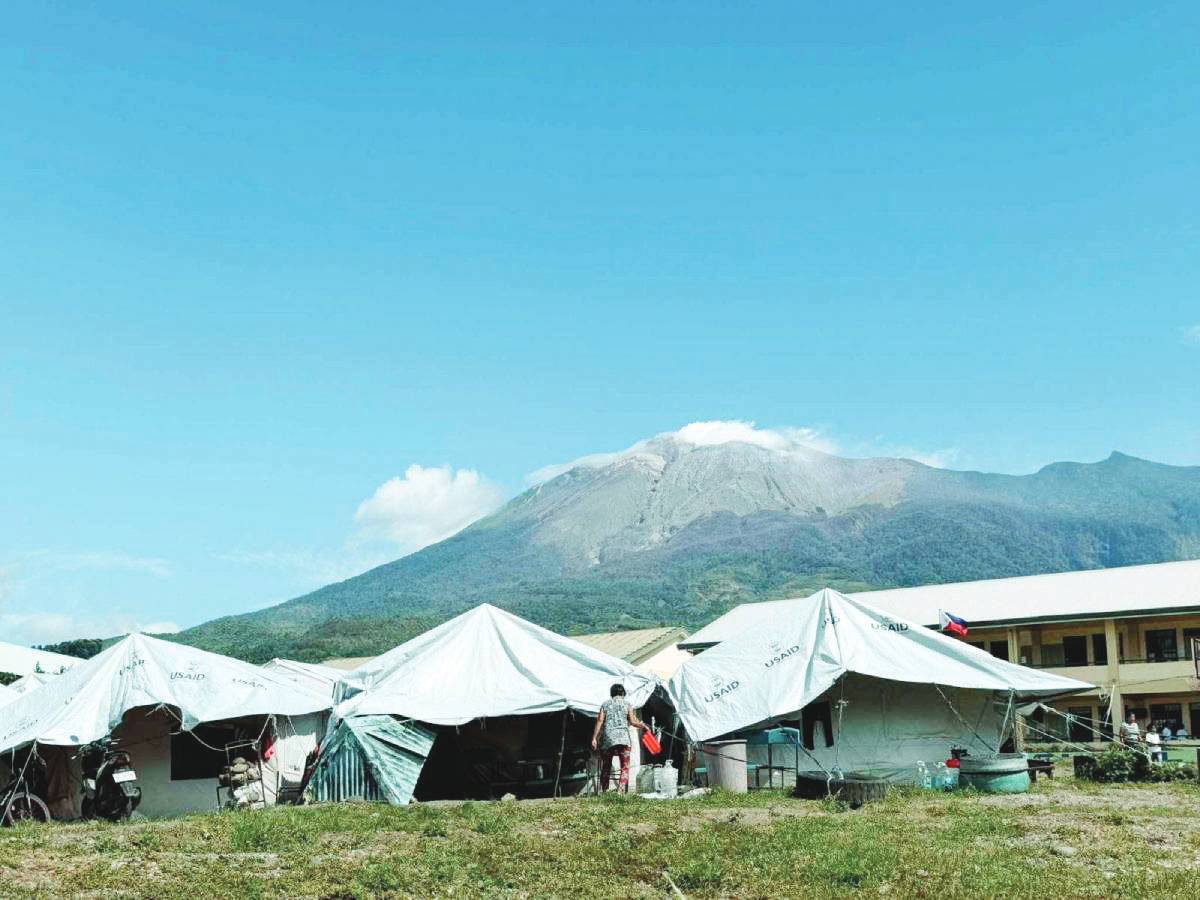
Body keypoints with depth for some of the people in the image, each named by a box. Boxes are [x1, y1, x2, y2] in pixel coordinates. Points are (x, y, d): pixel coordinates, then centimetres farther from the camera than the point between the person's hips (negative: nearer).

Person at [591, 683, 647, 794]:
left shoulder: (605, 704, 13)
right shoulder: (627, 704, 8)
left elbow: (600, 721, 3)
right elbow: (633, 722, 1)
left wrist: (594, 738, 1)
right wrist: (643, 725, 19)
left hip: (607, 738, 2)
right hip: (623, 737, -2)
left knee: (605, 767, 12)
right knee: (625, 768, -1)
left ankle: (603, 792, 11)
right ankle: (621, 791, -16)